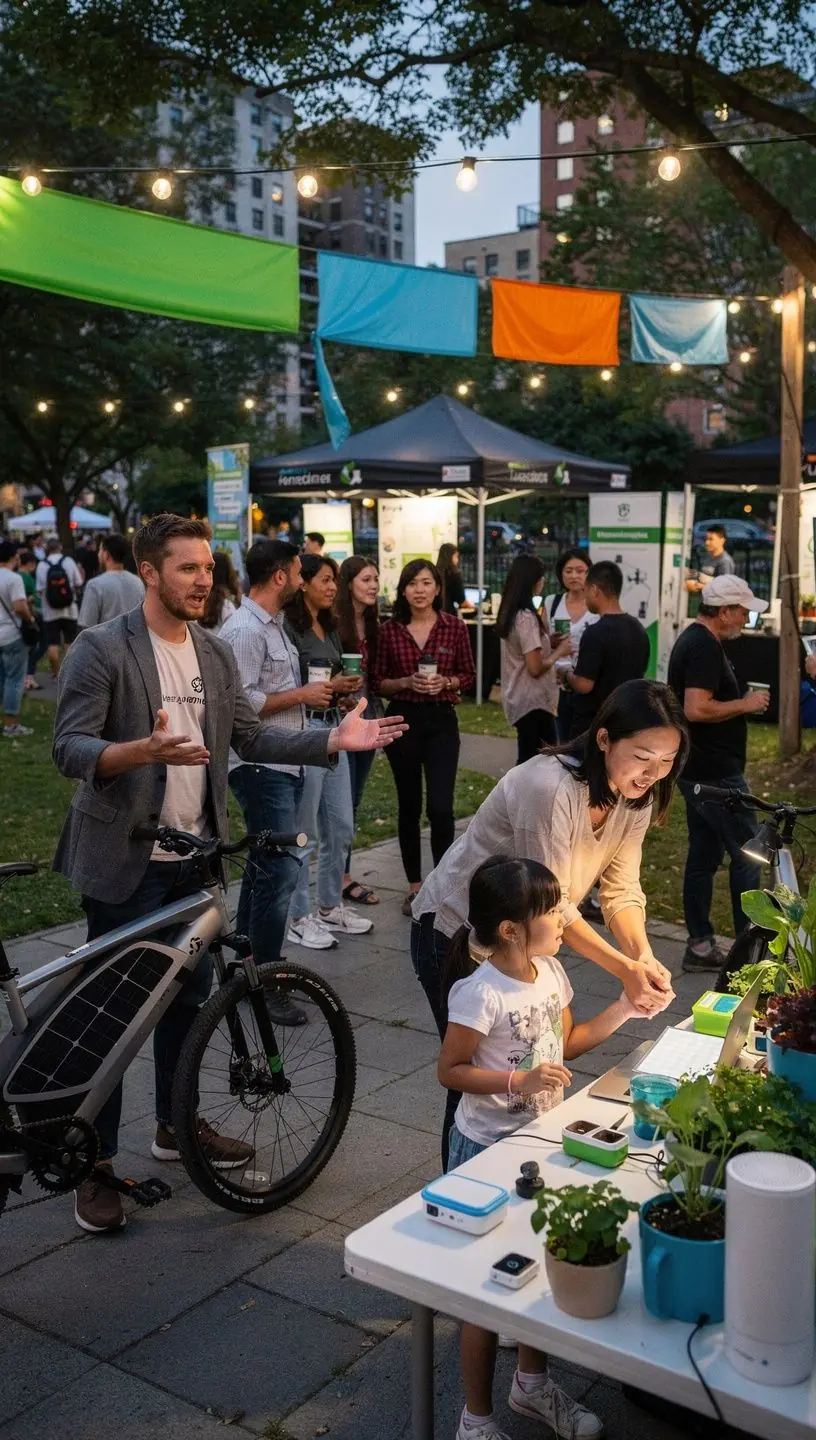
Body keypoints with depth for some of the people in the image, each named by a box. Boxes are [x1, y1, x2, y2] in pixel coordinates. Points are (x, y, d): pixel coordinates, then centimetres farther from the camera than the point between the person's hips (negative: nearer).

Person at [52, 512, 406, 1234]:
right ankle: (95, 1164, 16)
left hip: (194, 857, 7)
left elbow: (252, 737, 8)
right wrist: (143, 751, -37)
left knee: (189, 994, 18)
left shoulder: (216, 654, 8)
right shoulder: (101, 648, -13)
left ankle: (176, 1124, 37)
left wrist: (335, 740, -4)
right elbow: (69, 748, -18)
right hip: (125, 859, -6)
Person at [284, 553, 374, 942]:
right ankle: (298, 919, 12)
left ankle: (330, 907, 27)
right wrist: (327, 688, -16)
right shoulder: (290, 629, -13)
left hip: (331, 728, 9)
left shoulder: (330, 628, 14)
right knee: (302, 834, 1)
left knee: (341, 828, 14)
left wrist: (346, 690, 4)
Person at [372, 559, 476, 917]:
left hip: (441, 720, -1)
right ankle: (415, 885, 21)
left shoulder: (454, 626, 0)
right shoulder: (390, 629, 1)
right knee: (409, 806, 8)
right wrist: (407, 682, -13)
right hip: (402, 719, 1)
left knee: (440, 807, -10)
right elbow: (378, 682, 5)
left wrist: (445, 682, -12)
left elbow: (468, 675, 7)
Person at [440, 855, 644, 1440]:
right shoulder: (479, 992, -25)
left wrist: (623, 1009, 2)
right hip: (489, 1149, -7)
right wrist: (520, 1080, -28)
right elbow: (451, 1070, -19)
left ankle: (532, 1383, 43)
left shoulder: (550, 971, -2)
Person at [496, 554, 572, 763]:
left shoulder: (509, 613, 8)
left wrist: (550, 642, 8)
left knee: (529, 761, 15)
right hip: (532, 701, -9)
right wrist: (559, 652, -8)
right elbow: (535, 668, -22)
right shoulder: (526, 617, -19)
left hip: (519, 699, 9)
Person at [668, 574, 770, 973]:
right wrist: (745, 704, -15)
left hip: (697, 771, 11)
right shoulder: (706, 648, -18)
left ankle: (700, 946, 17)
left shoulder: (691, 640, 15)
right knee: (748, 854, -3)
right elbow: (696, 709, -27)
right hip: (716, 774, -11)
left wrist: (740, 700, 16)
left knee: (703, 855, 12)